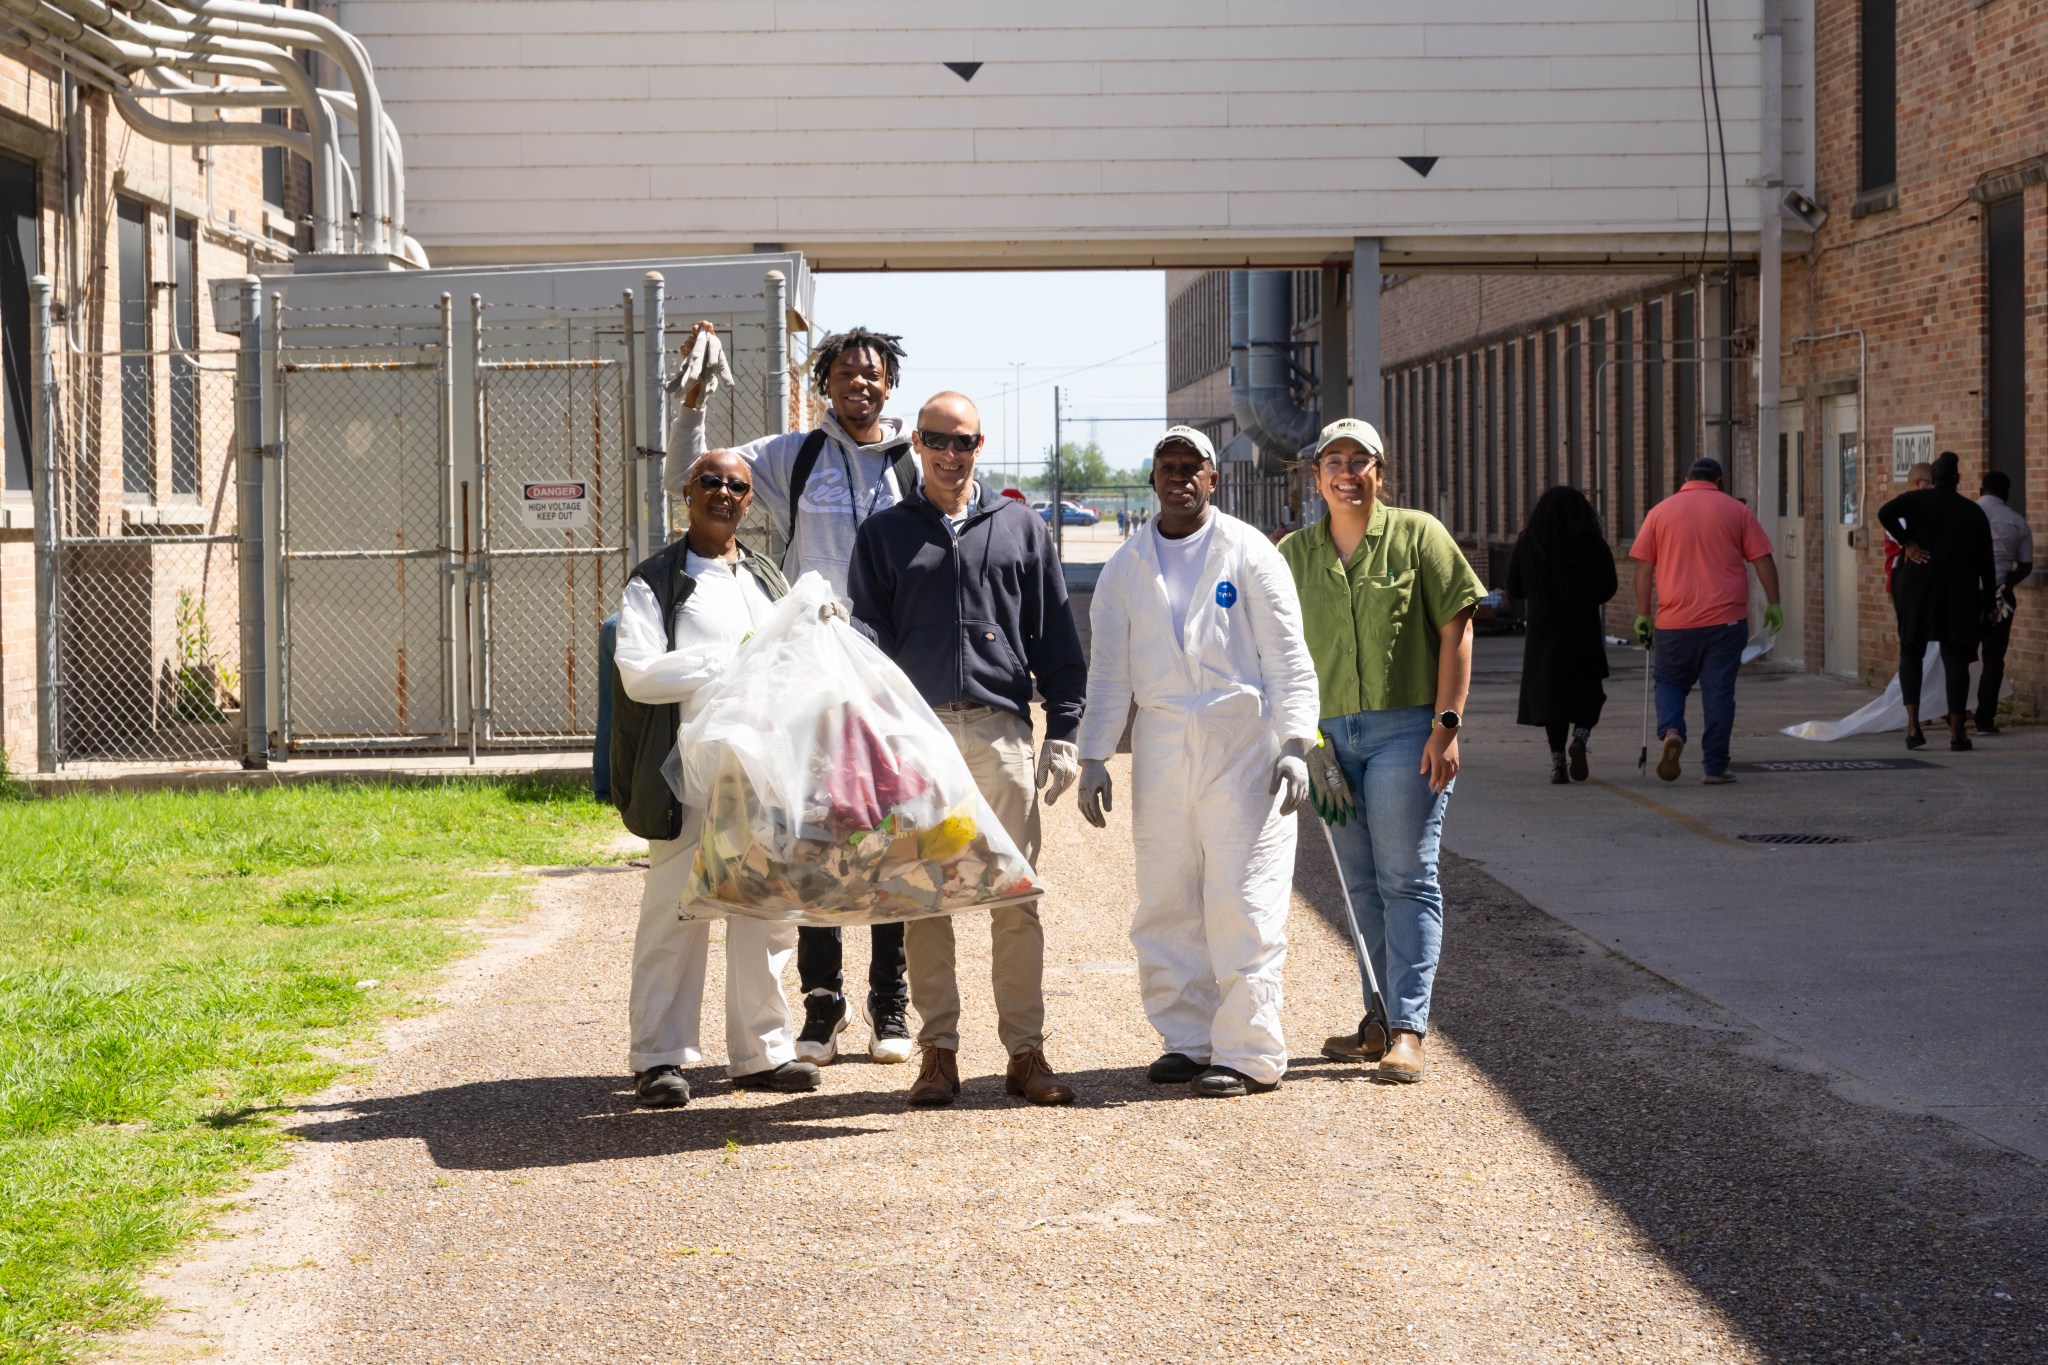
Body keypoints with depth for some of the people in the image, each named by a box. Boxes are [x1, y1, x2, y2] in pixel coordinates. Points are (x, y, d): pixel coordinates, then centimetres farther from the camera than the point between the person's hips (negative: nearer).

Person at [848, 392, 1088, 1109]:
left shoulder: (1019, 527, 13)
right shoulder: (885, 533, 12)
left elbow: (1055, 636, 11)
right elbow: (869, 628, 7)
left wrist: (1064, 731, 4)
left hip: (1001, 730, 0)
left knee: (1015, 896, -1)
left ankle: (1026, 1050, 3)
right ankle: (937, 1050, 7)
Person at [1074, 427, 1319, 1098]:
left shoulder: (1248, 553, 2)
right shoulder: (1126, 569, 13)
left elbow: (1288, 656, -1)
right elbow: (1108, 671, 14)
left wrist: (1293, 745, -10)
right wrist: (1094, 758, 6)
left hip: (1242, 739, -4)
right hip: (1160, 741, 4)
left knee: (1242, 900, -7)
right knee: (1165, 903, 4)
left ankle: (1249, 1053, -3)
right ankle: (1187, 1039, 14)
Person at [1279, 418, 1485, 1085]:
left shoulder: (1418, 535, -1)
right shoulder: (1293, 553, 9)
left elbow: (1455, 630, -4)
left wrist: (1447, 724, -10)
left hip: (1407, 729, -4)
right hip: (1331, 734, 4)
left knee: (1406, 877, -7)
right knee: (1363, 885, 10)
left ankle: (1408, 1029, -7)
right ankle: (1381, 1019, 18)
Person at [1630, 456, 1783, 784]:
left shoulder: (1660, 512, 6)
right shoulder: (1736, 511, 6)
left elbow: (1643, 567, 4)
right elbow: (1763, 560, 3)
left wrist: (1643, 614, 8)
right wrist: (1773, 603, 9)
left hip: (1675, 621, 0)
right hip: (1726, 620, 0)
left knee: (1670, 682, 15)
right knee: (1719, 692, 4)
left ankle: (1671, 731, -12)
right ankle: (1715, 766, 3)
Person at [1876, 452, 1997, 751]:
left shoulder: (1916, 499, 2)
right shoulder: (1974, 512, 8)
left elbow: (1885, 513, -19)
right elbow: (1986, 563, 7)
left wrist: (1907, 543, -9)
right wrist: (1988, 603, 11)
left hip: (1917, 588, -1)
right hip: (1960, 593, 1)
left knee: (1911, 653, 9)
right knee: (1956, 659, 3)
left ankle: (1912, 724, -5)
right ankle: (1956, 732, 0)